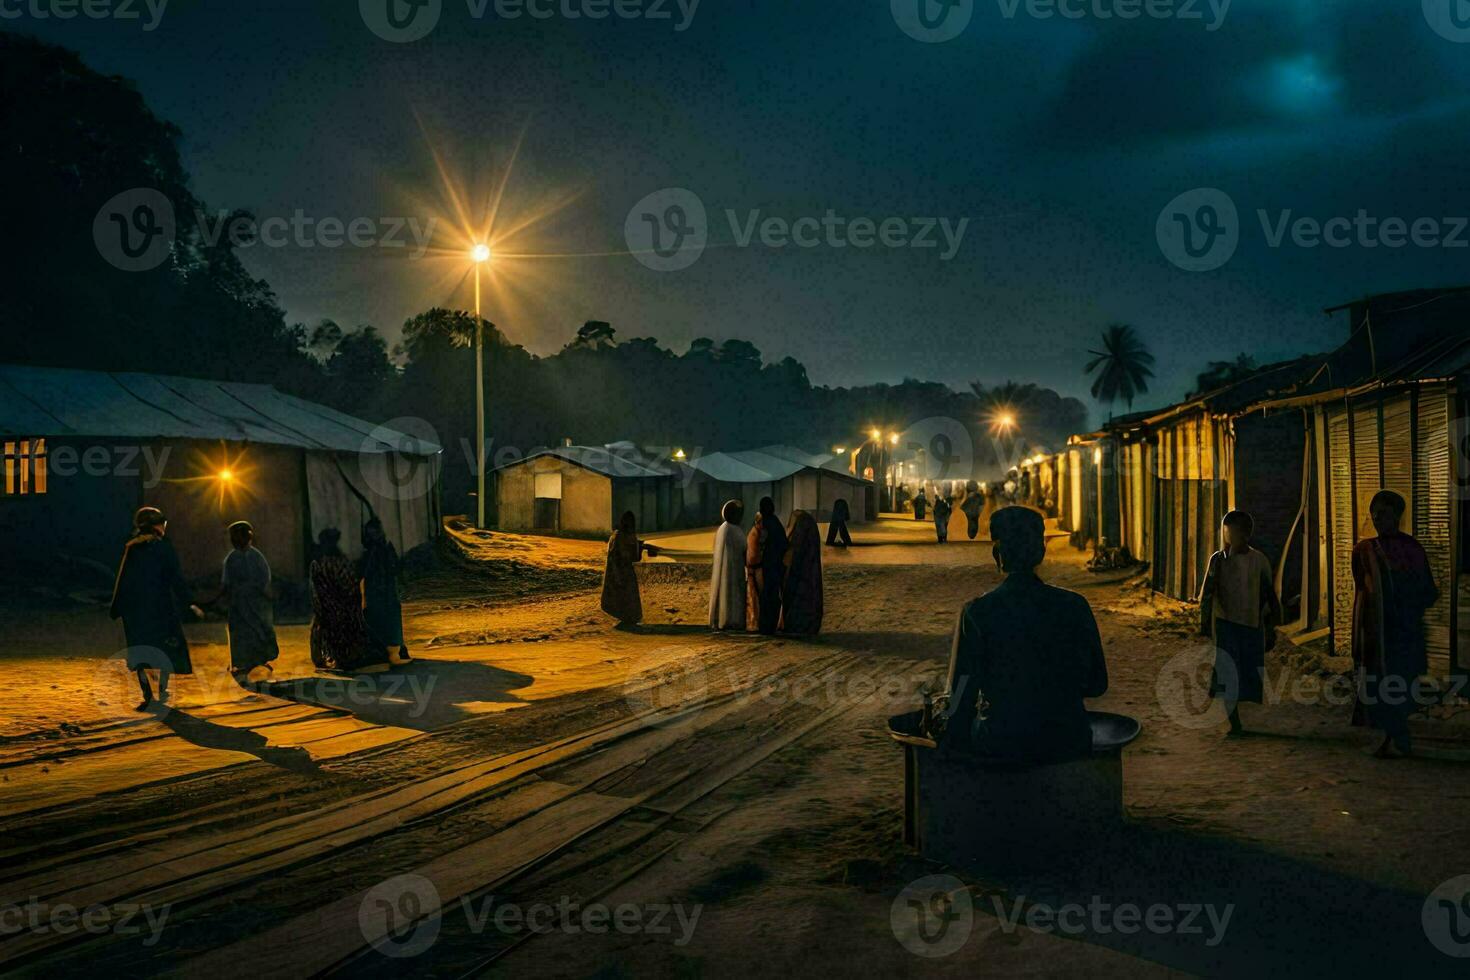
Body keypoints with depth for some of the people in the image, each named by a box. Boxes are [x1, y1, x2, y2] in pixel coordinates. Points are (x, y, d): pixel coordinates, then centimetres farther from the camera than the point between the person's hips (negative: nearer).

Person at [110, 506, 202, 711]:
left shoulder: (130, 548, 5)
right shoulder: (163, 546, -6)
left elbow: (122, 580, 7)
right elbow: (176, 577, -9)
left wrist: (117, 610, 13)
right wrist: (190, 603, -6)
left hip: (134, 608, 3)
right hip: (161, 606, -3)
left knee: (139, 651, 6)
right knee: (168, 646, 14)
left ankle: (148, 697, -3)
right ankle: (162, 691, 15)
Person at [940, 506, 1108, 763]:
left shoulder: (977, 612, -11)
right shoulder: (1075, 606, -5)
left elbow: (964, 691, -7)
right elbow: (1097, 684, 4)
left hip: (999, 745, -2)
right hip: (1068, 744, 3)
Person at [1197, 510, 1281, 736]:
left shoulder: (1259, 560, 2)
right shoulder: (1218, 560, -2)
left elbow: (1269, 596, 8)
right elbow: (1207, 594, 0)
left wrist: (1271, 629, 8)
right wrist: (1204, 624, -3)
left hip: (1253, 626, 1)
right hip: (1226, 624, -1)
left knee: (1254, 674, 2)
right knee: (1228, 674, -1)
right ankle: (1234, 723, 7)